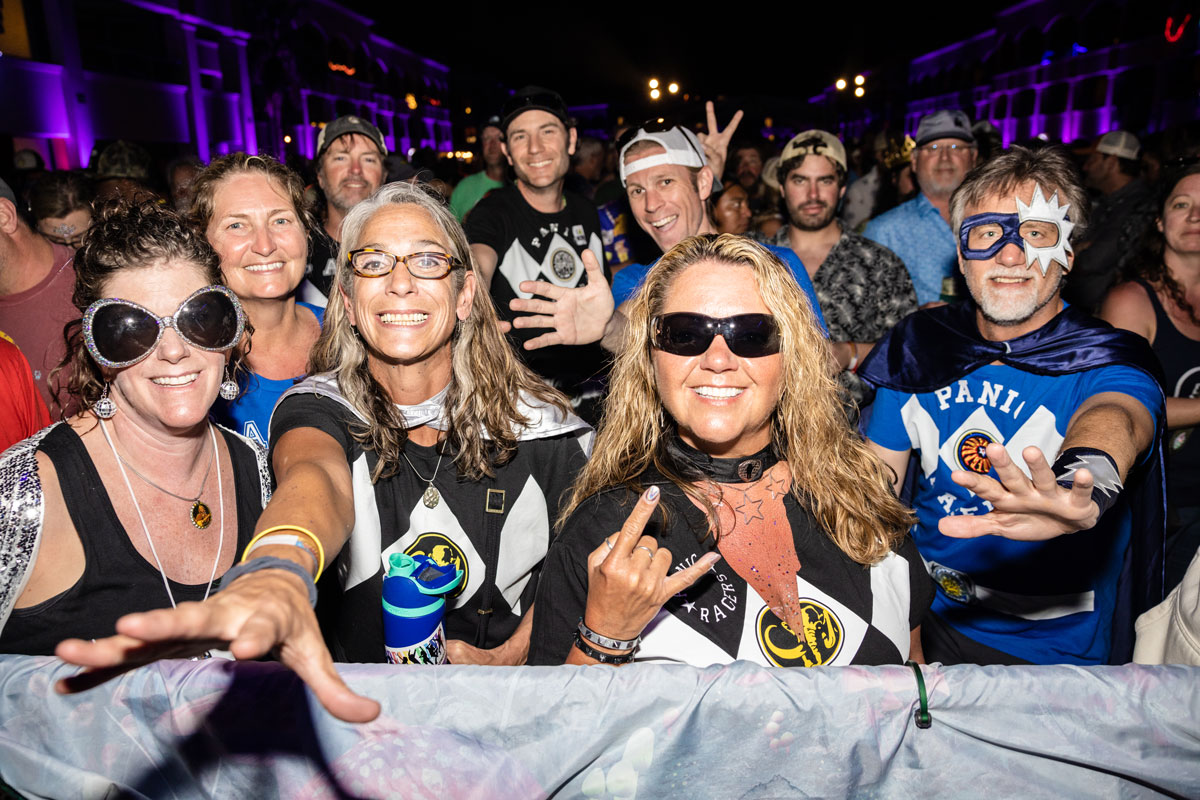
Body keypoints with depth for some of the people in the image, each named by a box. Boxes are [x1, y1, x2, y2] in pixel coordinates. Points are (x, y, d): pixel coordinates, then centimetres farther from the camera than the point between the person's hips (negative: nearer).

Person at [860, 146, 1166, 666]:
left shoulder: (1108, 359, -11)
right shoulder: (917, 345, -1)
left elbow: (1113, 415, -35)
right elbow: (878, 473, 4)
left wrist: (1085, 480, -58)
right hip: (921, 618, 3)